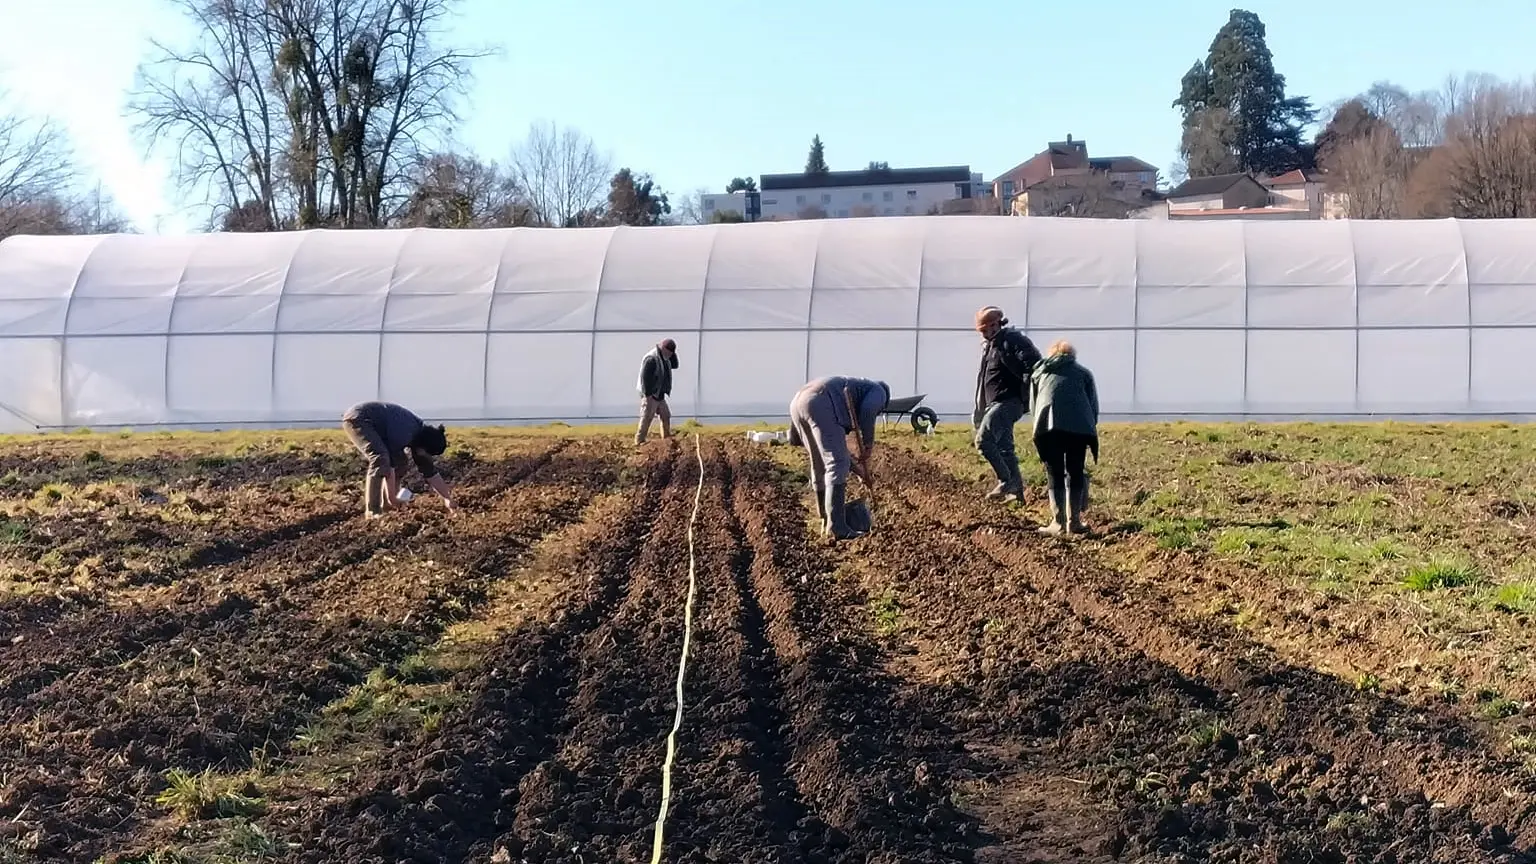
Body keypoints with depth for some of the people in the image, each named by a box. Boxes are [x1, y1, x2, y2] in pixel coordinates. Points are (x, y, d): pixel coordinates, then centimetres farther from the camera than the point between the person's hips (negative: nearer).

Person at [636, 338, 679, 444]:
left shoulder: (663, 358, 11)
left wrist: (673, 353, 0)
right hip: (650, 395, -10)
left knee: (666, 416, 13)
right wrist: (648, 394, -24)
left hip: (659, 395, 10)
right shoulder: (651, 359, -19)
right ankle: (639, 441, -3)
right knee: (646, 418, -7)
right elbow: (645, 377, -23)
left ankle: (667, 438, 21)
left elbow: (674, 365, 16)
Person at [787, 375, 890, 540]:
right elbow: (868, 410, -5)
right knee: (837, 466, -7)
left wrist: (856, 468, 40)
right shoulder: (878, 391, 22)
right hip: (819, 404, -9)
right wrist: (868, 443, 1)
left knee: (820, 466, 19)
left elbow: (834, 447, 40)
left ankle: (826, 523, 27)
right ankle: (837, 526, -13)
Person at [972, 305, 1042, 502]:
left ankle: (1006, 481, -16)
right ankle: (1016, 489, 19)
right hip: (995, 404, 10)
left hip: (1008, 402, -10)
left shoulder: (1013, 340, -11)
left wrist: (1026, 396, -21)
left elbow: (1034, 365, -21)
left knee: (984, 440, -21)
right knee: (1004, 448, 12)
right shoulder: (987, 345, 19)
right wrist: (980, 409, 25)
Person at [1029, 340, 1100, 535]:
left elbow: (1034, 404, 23)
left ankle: (1058, 522, 1)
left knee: (1055, 475, 5)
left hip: (1048, 426, 0)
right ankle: (1074, 521, 8)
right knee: (1076, 473, 10)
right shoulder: (1083, 372, 25)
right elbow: (1094, 407, 17)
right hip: (1079, 426, 0)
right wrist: (1090, 430, 25)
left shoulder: (1039, 372, 29)